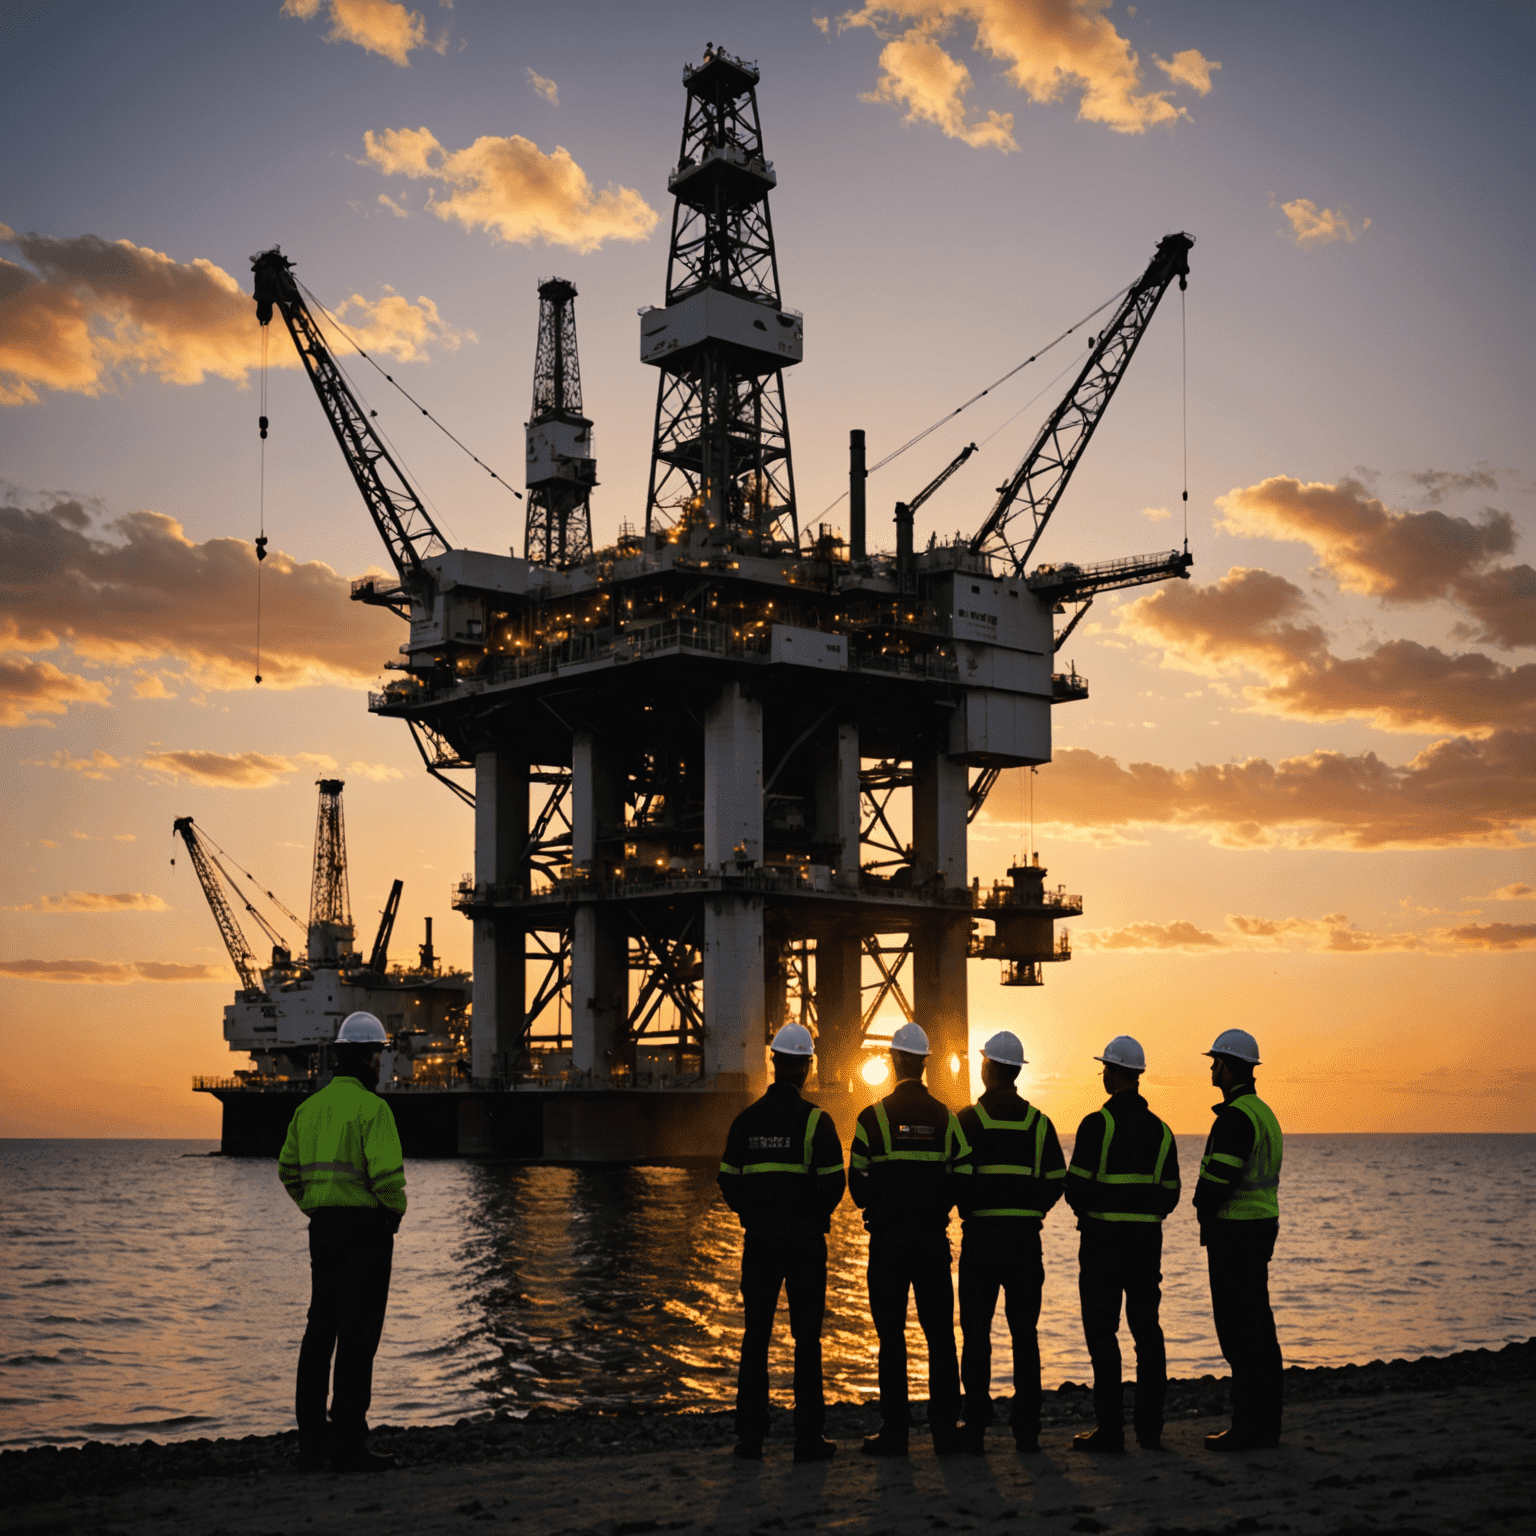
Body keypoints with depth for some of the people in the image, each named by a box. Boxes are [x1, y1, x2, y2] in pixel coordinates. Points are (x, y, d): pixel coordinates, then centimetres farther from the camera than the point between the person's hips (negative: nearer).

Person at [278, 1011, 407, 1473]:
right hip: (366, 1226, -8)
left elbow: (289, 1170, 16)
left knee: (321, 1331, 12)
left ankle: (311, 1441, 16)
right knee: (359, 1335, -5)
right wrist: (396, 1211, -4)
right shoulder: (372, 1107, -14)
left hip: (323, 1227, 8)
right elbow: (386, 1173, -22)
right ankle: (349, 1445, -5)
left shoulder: (310, 1106, 11)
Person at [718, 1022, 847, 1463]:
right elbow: (833, 1182, -10)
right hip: (806, 1241, -3)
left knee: (756, 1336, 9)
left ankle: (750, 1436, 8)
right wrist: (817, 1214, 8)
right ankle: (809, 1438, 3)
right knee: (806, 1337, 3)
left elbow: (728, 1179, 3)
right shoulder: (815, 1120, -8)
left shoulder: (747, 1119, 2)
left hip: (759, 1241, 3)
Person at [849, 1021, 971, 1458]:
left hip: (887, 1240, -2)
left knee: (891, 1336, 2)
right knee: (940, 1335, 7)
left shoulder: (874, 1117, -5)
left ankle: (894, 1431, 2)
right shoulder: (945, 1118, 2)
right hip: (934, 1239, 2)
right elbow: (962, 1178, 0)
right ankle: (945, 1427, 6)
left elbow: (857, 1180, -5)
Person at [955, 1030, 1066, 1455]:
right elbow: (1056, 1182, 3)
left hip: (981, 1237, -2)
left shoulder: (968, 1120, -4)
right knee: (1025, 1334, 8)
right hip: (1026, 1238, 2)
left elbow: (957, 1180, -10)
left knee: (977, 1334, 2)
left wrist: (971, 1212, 8)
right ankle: (1027, 1429, 7)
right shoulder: (1038, 1122, 5)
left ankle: (976, 1431, 0)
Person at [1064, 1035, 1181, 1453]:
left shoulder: (1098, 1124, -11)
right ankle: (1151, 1427, 12)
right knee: (1146, 1329, 10)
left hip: (1103, 1239, -5)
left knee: (1102, 1331, -1)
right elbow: (1170, 1194, 10)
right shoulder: (1160, 1129, 8)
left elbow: (1076, 1186, -12)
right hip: (1148, 1240, 5)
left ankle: (1110, 1428, -2)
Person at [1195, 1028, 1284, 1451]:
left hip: (1233, 1231, -10)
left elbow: (1219, 1178, -22)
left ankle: (1246, 1427, -4)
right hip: (1262, 1225, 10)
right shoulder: (1262, 1112, 15)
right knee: (1258, 1327, 12)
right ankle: (1266, 1424, 16)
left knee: (1238, 1331, -6)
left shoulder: (1235, 1116, -17)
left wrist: (1204, 1211, -3)